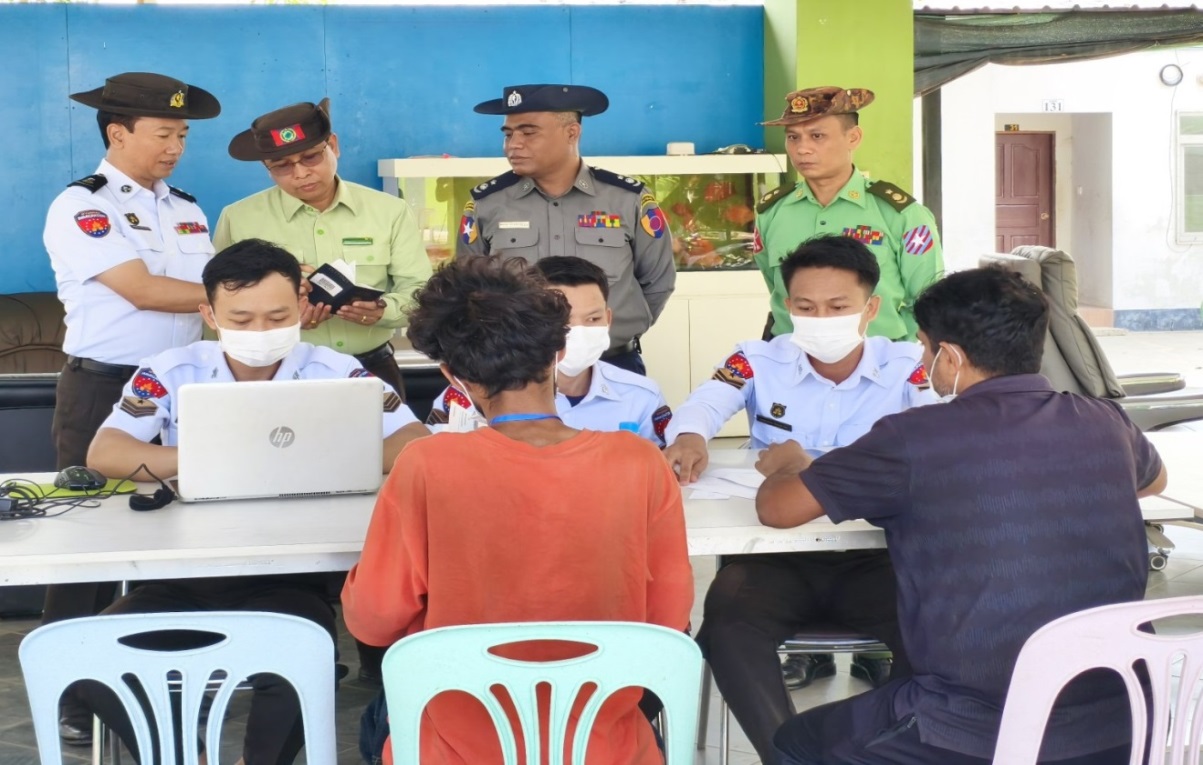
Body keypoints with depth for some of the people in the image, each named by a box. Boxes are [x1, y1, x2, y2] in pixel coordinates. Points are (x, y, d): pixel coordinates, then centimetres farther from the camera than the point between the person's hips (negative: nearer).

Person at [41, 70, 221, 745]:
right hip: (103, 390, -6)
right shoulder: (80, 207, -8)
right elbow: (143, 291, -17)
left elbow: (211, 300, 9)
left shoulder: (187, 210, 13)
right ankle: (71, 692, 11)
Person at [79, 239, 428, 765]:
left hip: (287, 574, -2)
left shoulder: (336, 373, -1)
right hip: (182, 573, 2)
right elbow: (104, 453, -7)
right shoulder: (171, 372, 3)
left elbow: (416, 447, -7)